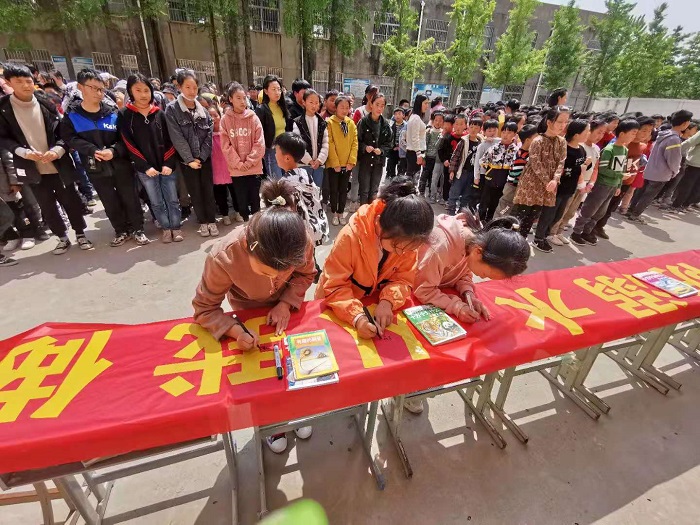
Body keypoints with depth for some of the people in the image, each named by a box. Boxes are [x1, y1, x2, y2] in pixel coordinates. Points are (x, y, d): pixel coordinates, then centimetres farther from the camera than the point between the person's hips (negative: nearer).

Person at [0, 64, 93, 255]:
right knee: (47, 207, 9)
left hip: (58, 165, 0)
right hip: (33, 168, 1)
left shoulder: (47, 105, 2)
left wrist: (58, 150, -17)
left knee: (71, 201, 5)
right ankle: (62, 237, 23)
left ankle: (80, 234, 21)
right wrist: (24, 152, -18)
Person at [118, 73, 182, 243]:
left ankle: (176, 227, 18)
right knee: (156, 202, 8)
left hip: (166, 166, 1)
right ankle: (166, 228, 20)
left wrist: (169, 163, -9)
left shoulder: (159, 113, 5)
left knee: (172, 200, 5)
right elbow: (129, 144, -4)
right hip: (145, 168, 0)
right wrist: (145, 166, -12)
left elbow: (170, 140, 1)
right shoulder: (124, 115, 0)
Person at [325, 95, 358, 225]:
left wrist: (351, 161, -6)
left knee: (343, 189, 11)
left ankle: (341, 212, 24)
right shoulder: (329, 122, -7)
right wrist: (335, 163, -14)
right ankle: (334, 213, 22)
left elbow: (355, 143, 4)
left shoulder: (351, 123, 6)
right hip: (333, 164, -3)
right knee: (334, 189, 7)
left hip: (347, 164, 3)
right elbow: (330, 144, -11)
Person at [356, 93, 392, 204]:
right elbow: (357, 140, -3)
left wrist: (381, 150, -11)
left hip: (378, 161, 3)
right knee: (364, 190, 1)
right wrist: (365, 147, -20)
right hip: (365, 160, -3)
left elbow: (388, 143, 8)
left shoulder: (385, 124, 3)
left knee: (374, 190, 11)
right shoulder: (363, 122, -6)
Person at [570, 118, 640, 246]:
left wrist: (619, 185, 14)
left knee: (600, 213, 14)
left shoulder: (625, 150, 9)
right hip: (601, 185, -8)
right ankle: (576, 233, 8)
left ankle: (586, 232, 24)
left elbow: (622, 169, 15)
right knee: (588, 211, -2)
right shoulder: (608, 149, -15)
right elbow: (602, 169, -18)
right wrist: (620, 175, -15)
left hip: (613, 186, 8)